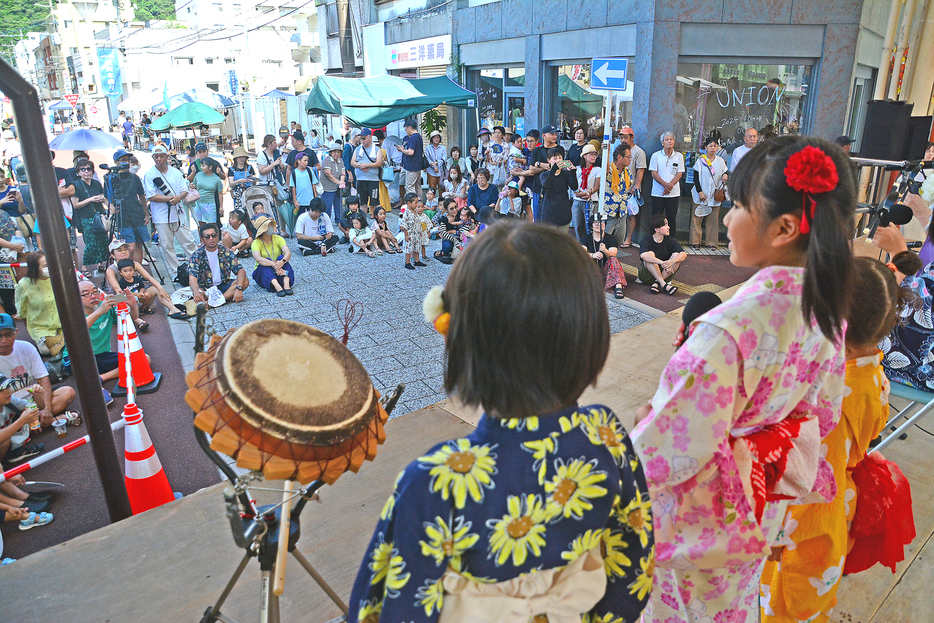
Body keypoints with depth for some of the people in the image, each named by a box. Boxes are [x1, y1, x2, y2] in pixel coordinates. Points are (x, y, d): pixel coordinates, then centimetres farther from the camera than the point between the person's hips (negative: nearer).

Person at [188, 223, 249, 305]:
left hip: (224, 285, 3)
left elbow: (241, 271, -10)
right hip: (205, 289, -2)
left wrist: (239, 289, -30)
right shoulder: (197, 255, -8)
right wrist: (197, 292, -44)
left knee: (245, 282, -24)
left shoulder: (225, 252, -2)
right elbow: (192, 278, -21)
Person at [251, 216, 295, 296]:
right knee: (266, 260, -29)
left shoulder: (278, 238, -2)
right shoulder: (256, 243, -10)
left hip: (279, 272, 2)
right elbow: (258, 258, -30)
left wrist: (282, 262, -41)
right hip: (262, 273, -2)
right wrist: (274, 265, -45)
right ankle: (277, 287, -53)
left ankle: (286, 284, -45)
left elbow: (288, 253, -19)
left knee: (281, 257, -24)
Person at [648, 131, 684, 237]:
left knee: (672, 218, 2)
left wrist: (670, 185, -14)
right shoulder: (656, 155, 3)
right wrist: (665, 184, -15)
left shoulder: (679, 156, 7)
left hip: (673, 193, 1)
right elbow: (654, 173, -2)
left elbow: (679, 174, 3)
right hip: (657, 193, -1)